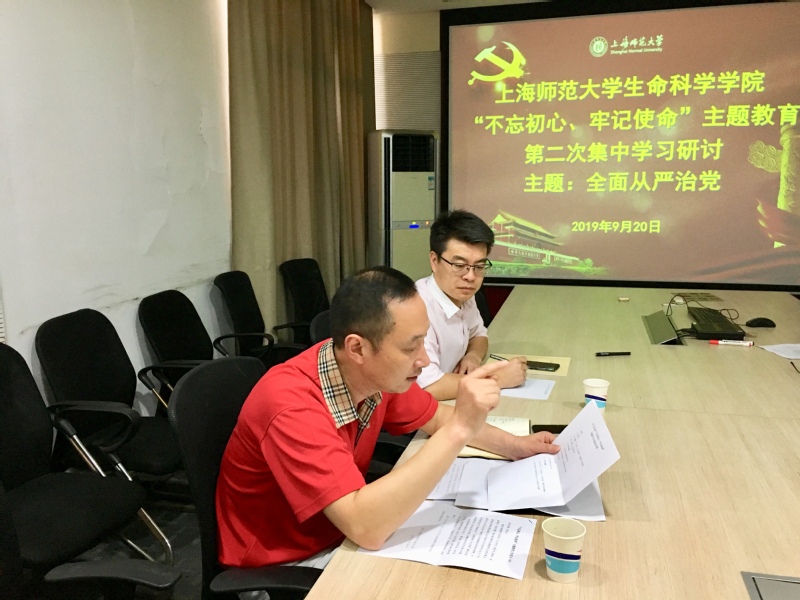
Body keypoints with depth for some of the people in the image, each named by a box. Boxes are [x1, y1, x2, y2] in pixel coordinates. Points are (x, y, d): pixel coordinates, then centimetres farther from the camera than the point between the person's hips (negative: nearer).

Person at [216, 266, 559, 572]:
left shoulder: (379, 374, -13)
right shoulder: (291, 407, -35)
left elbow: (436, 418, 8)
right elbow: (366, 528, -41)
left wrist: (514, 446, -2)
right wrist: (459, 429, -41)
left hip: (342, 533, 6)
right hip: (280, 563, -6)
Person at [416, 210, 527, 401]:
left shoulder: (463, 296, -1)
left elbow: (478, 334, 18)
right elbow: (426, 387, -31)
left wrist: (474, 356, -5)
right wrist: (498, 378, -20)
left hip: (448, 403, 7)